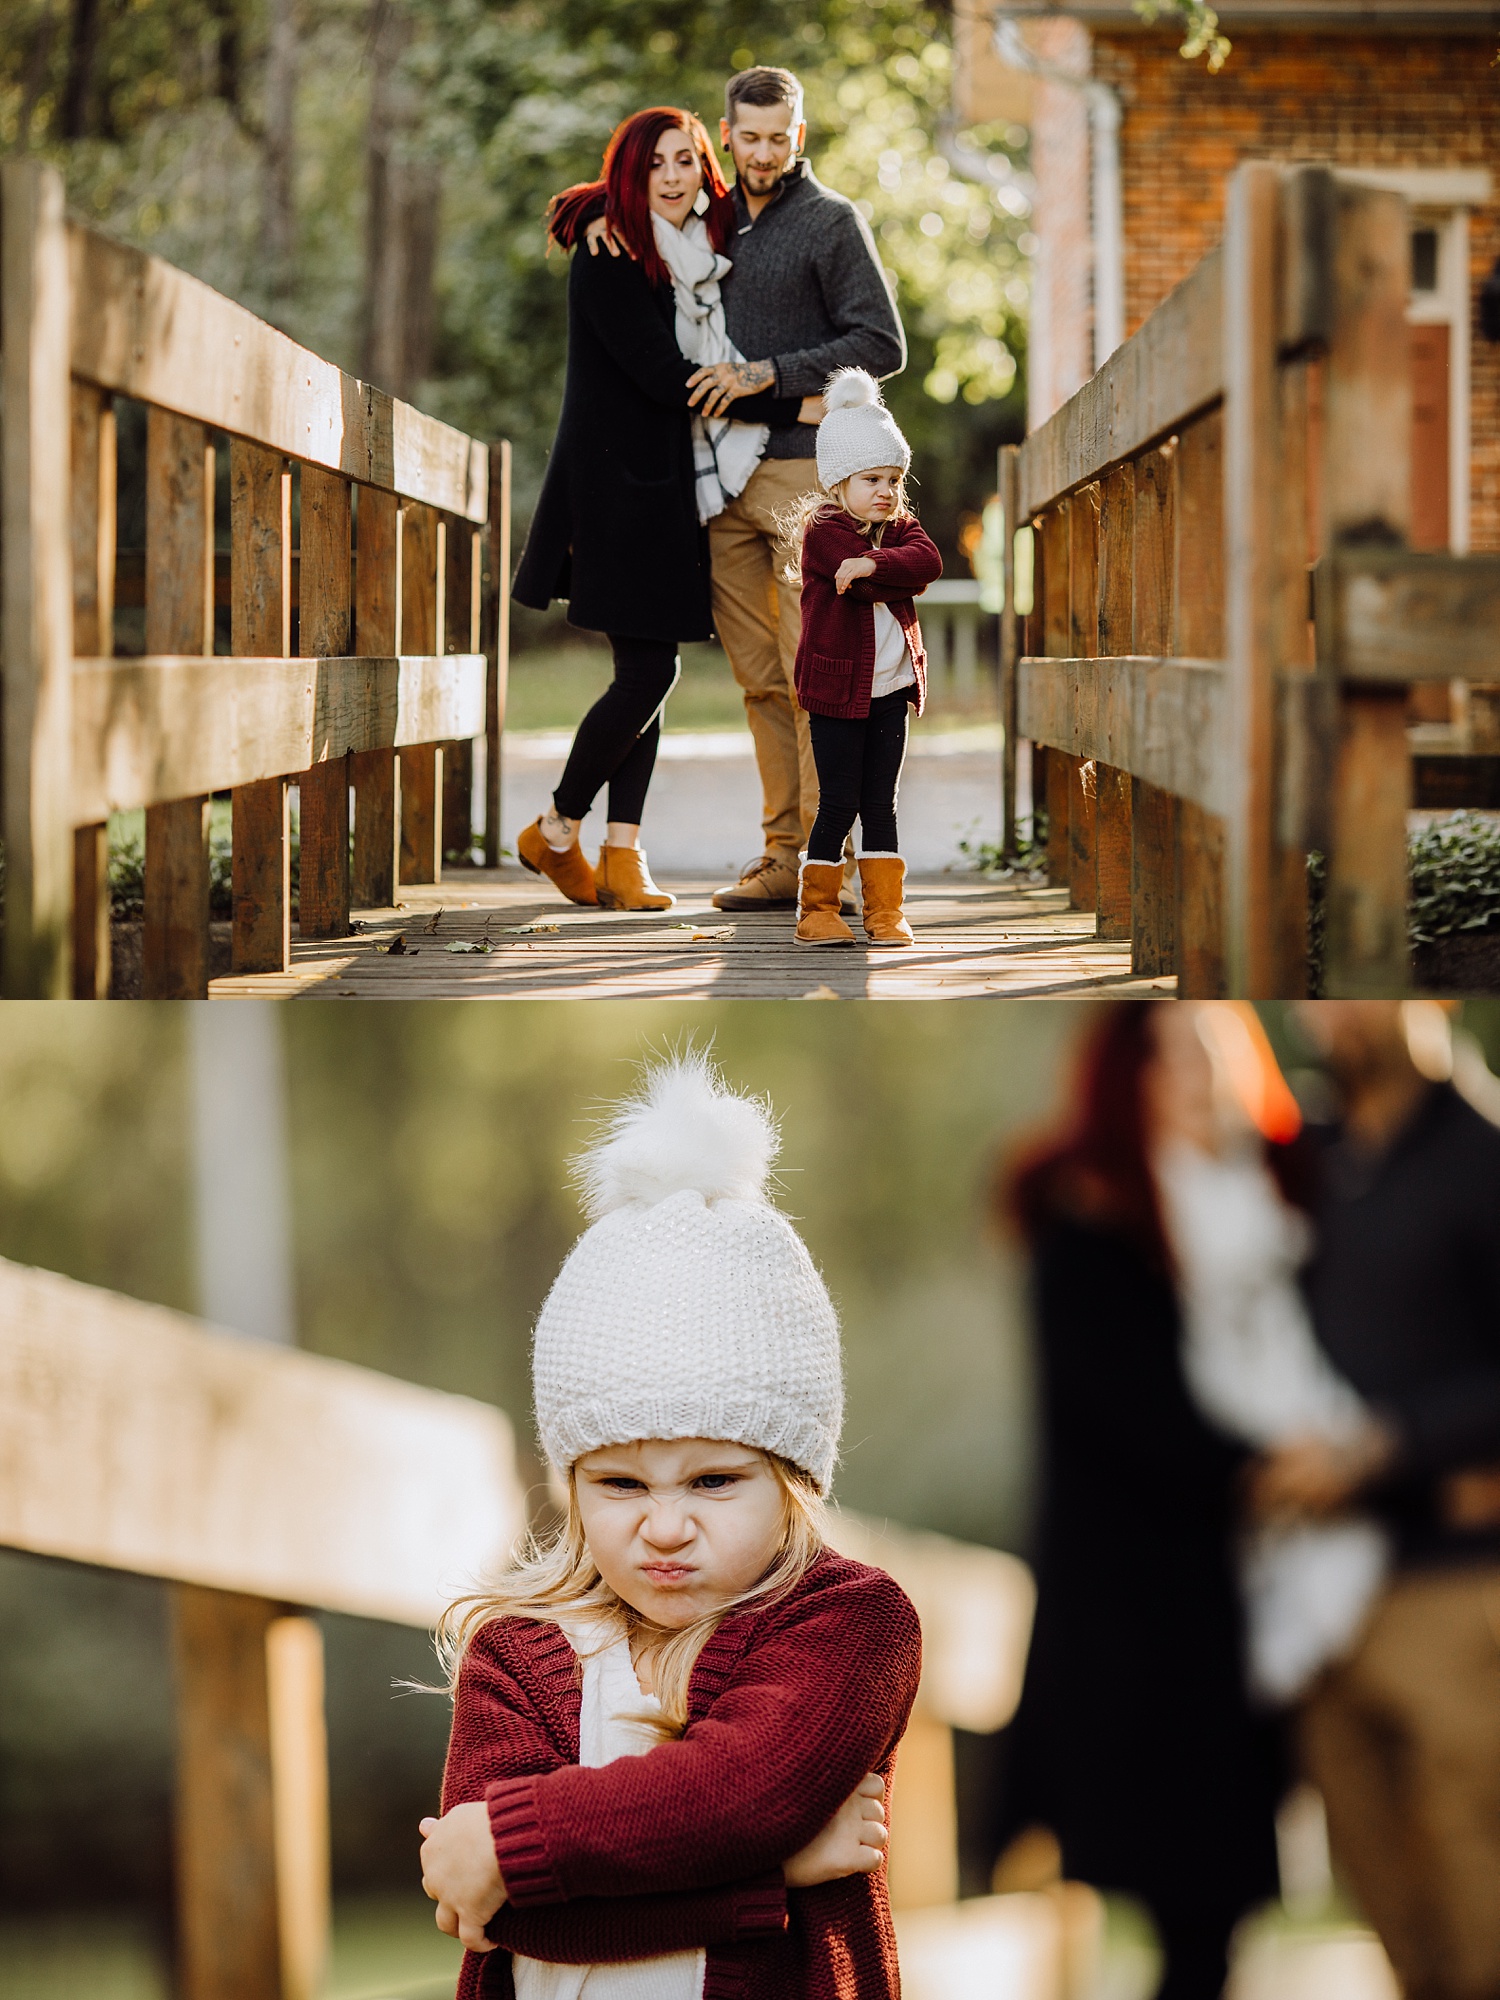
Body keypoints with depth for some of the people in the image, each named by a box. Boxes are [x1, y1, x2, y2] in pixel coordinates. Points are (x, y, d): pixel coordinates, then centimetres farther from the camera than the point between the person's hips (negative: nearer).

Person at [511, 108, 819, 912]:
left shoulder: (705, 249, 11)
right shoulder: (608, 259, -12)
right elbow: (662, 375, -18)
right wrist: (796, 407, -18)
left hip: (674, 483, 7)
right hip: (617, 481, -7)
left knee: (650, 670, 2)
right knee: (648, 671, -10)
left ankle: (623, 855, 3)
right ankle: (556, 832, 7)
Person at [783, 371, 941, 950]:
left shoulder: (900, 527, 9)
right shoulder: (823, 531, -9)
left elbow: (928, 560, -15)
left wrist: (875, 564, -26)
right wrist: (902, 575, -11)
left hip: (891, 687, 5)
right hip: (837, 685, -5)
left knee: (880, 802, 8)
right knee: (839, 801, -3)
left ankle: (885, 911, 11)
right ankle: (816, 909, 6)